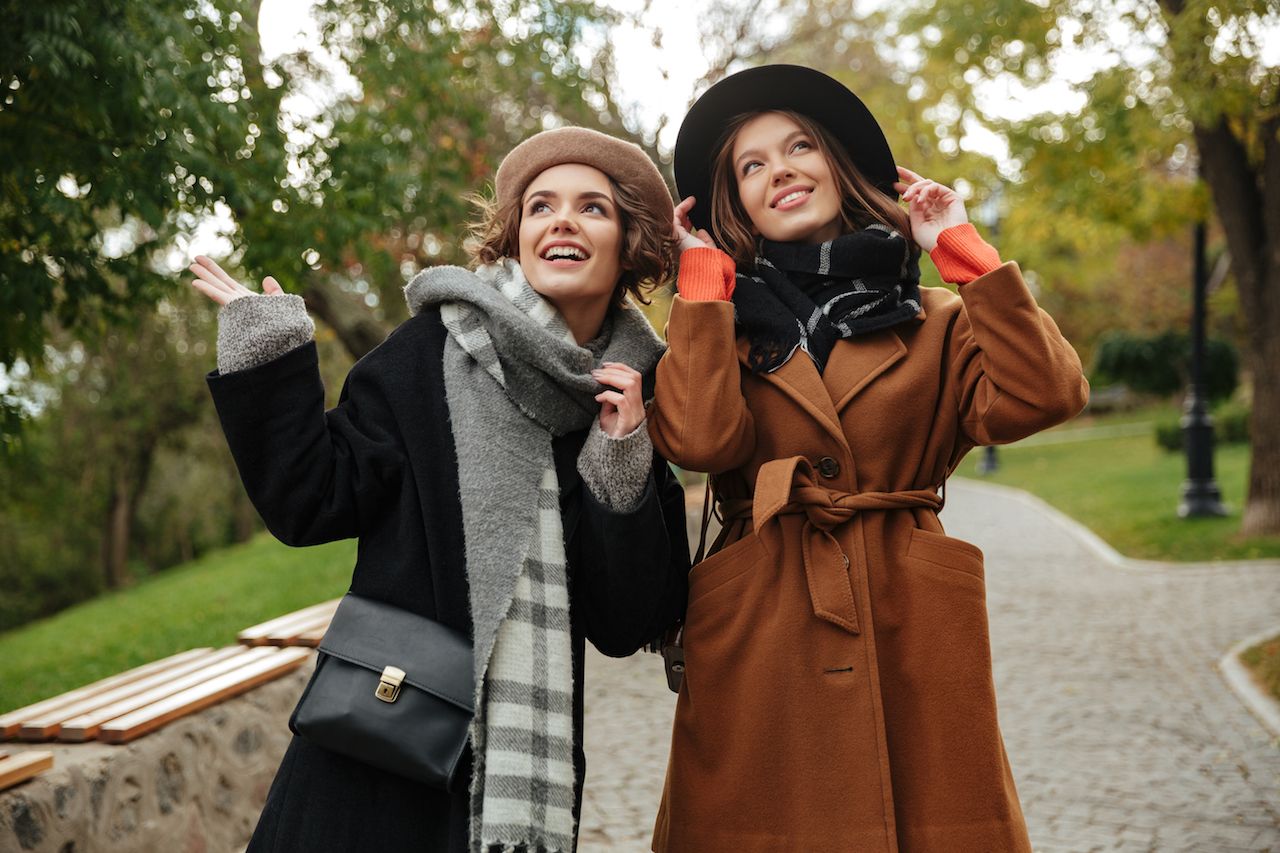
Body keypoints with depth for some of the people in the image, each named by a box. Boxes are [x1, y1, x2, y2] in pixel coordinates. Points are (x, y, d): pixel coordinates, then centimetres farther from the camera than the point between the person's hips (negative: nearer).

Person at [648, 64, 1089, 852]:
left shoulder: (934, 322, 10)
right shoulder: (717, 324, 9)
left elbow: (1039, 396, -9)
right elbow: (699, 437, -12)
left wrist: (960, 247, -2)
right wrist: (706, 276, -3)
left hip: (910, 641, 1)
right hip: (761, 640, 0)